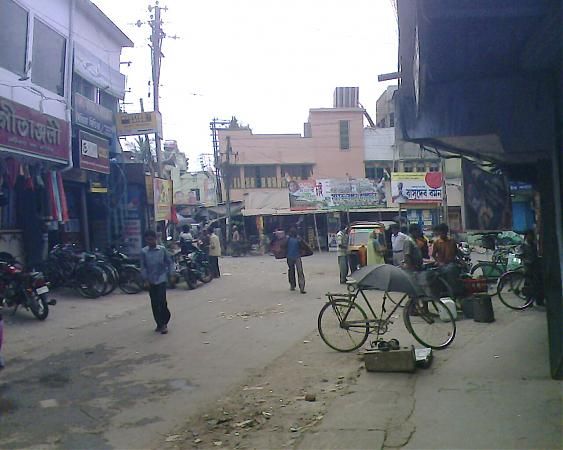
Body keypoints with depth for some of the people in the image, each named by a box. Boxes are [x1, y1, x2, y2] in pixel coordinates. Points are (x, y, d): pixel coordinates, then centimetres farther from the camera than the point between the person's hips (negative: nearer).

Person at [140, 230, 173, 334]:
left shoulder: (162, 250, -5)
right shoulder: (144, 251, -2)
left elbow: (169, 263, 4)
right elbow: (143, 267, 0)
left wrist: (169, 274, 0)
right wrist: (146, 279, -5)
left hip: (161, 280, -2)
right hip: (151, 281, 2)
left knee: (162, 302, -8)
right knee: (154, 303, 7)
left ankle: (164, 323, 7)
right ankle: (159, 324, 19)